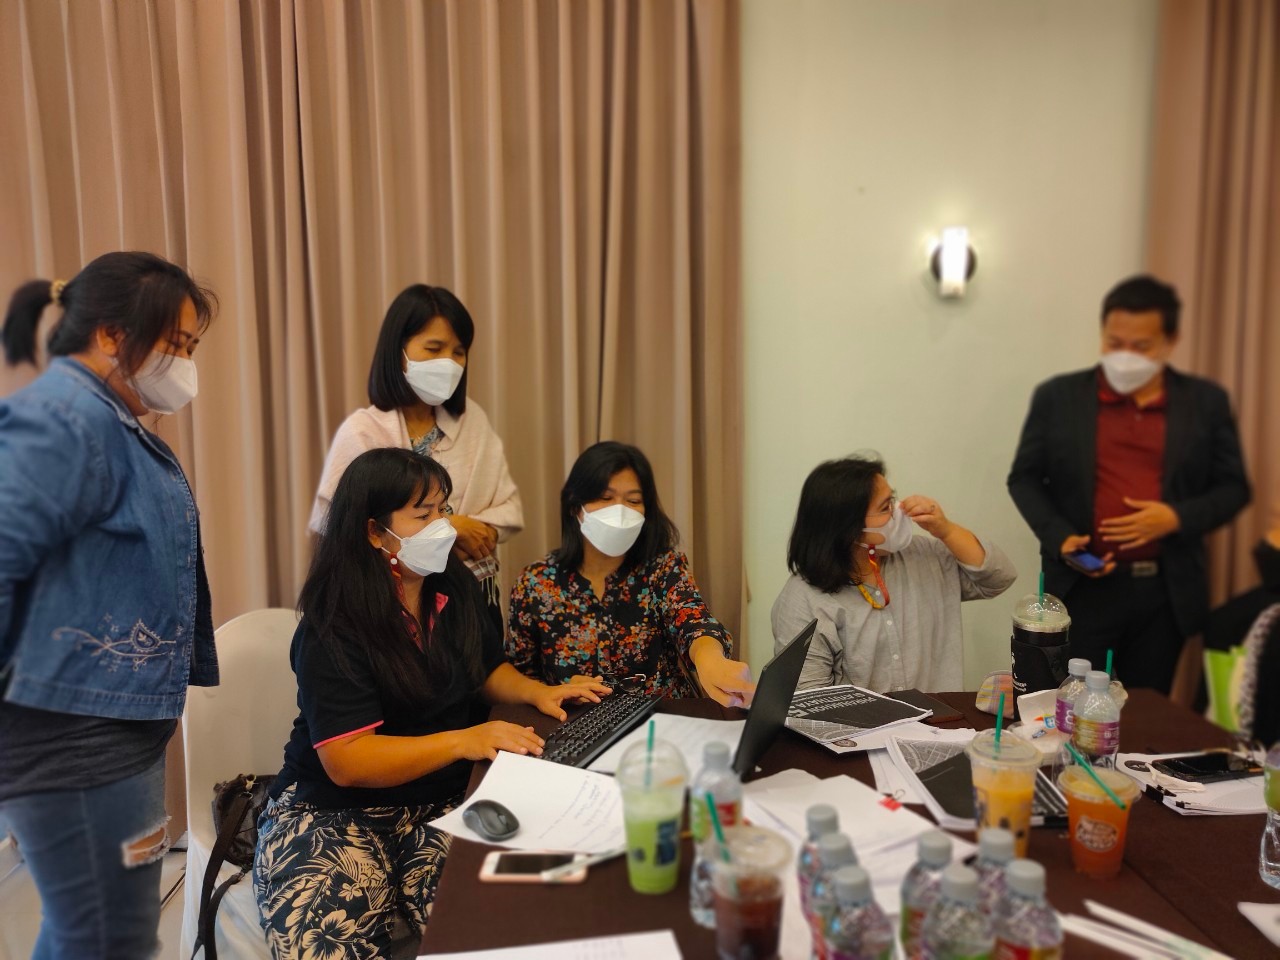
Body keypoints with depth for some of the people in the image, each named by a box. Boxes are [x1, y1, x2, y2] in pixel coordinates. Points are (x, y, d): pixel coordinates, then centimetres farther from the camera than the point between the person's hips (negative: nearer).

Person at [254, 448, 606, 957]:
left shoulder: (455, 588, 3)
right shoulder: (334, 630, -17)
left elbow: (485, 667, 20)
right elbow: (347, 761, -22)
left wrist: (537, 692, 0)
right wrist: (463, 741, -29)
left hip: (439, 804, 4)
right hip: (334, 813, -4)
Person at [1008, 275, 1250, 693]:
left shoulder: (1206, 402, 4)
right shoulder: (1058, 397, 0)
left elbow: (1232, 487, 7)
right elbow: (1024, 478, 4)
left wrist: (1178, 517, -13)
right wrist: (1059, 538, -12)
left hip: (1167, 591, 2)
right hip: (1083, 588, -1)